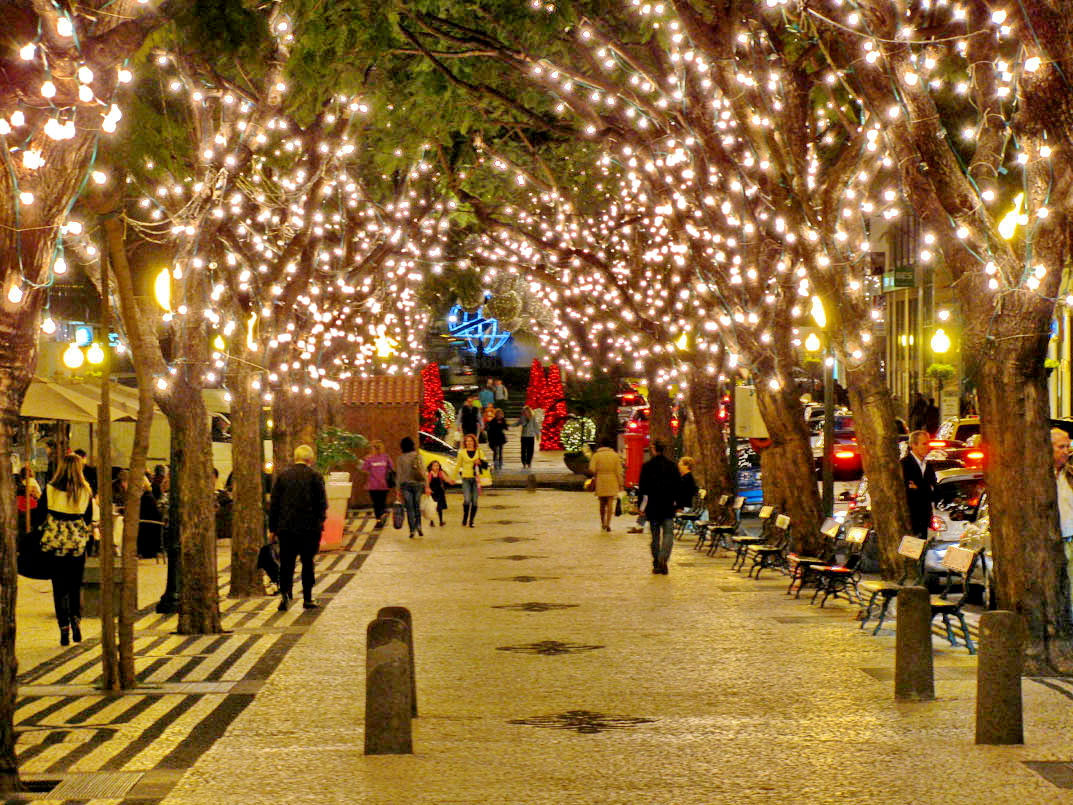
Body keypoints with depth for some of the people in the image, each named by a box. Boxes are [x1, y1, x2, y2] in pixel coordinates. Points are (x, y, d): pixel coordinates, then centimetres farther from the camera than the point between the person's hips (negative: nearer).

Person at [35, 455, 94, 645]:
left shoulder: (50, 490, -6)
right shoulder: (86, 491, -3)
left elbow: (39, 516, 0)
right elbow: (89, 520, 3)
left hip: (55, 543, -1)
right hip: (78, 544, 1)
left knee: (59, 587, 5)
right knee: (76, 586, 15)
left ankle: (64, 628, 1)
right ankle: (76, 619, -4)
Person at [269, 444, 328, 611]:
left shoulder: (283, 475, 3)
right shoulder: (315, 476, -4)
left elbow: (274, 503, 5)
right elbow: (322, 503, -6)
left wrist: (273, 528, 9)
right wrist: (319, 522, 5)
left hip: (286, 528, 1)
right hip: (309, 528, -1)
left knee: (286, 562, 6)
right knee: (307, 562, 9)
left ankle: (284, 593, -13)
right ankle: (307, 599, 12)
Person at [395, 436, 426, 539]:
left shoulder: (401, 458, -1)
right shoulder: (418, 455, -1)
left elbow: (398, 474, 0)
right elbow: (422, 471, -4)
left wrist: (398, 489, 3)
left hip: (405, 484, 0)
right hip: (417, 483, 0)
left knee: (409, 508, 3)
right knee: (417, 506, 13)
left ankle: (412, 530, -3)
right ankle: (418, 525, -6)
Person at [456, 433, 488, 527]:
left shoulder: (479, 452, 9)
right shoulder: (462, 452, 6)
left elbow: (485, 465, 11)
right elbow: (458, 465, 13)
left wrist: (480, 462, -10)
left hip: (476, 478, 1)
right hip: (466, 478, -1)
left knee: (474, 501, 1)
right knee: (467, 500, -13)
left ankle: (471, 521, 10)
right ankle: (465, 517, 12)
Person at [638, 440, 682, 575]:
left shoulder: (647, 466, -5)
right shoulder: (672, 465, 0)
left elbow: (642, 487, -4)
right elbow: (678, 486, 3)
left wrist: (641, 506, 2)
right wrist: (677, 504, 10)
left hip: (652, 505, 0)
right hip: (668, 506, 0)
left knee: (655, 536, 9)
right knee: (668, 533, 0)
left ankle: (656, 564, 12)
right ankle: (663, 558, -23)